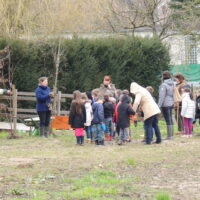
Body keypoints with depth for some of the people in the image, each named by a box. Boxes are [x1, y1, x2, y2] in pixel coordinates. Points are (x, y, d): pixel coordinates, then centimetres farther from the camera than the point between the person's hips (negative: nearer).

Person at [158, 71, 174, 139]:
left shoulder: (164, 85, -16)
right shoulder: (171, 84, 8)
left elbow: (162, 96, -17)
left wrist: (159, 105, -15)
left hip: (165, 104, -8)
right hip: (171, 103, 8)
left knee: (168, 120, -6)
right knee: (170, 119, 14)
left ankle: (169, 136, -5)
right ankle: (171, 134, 19)